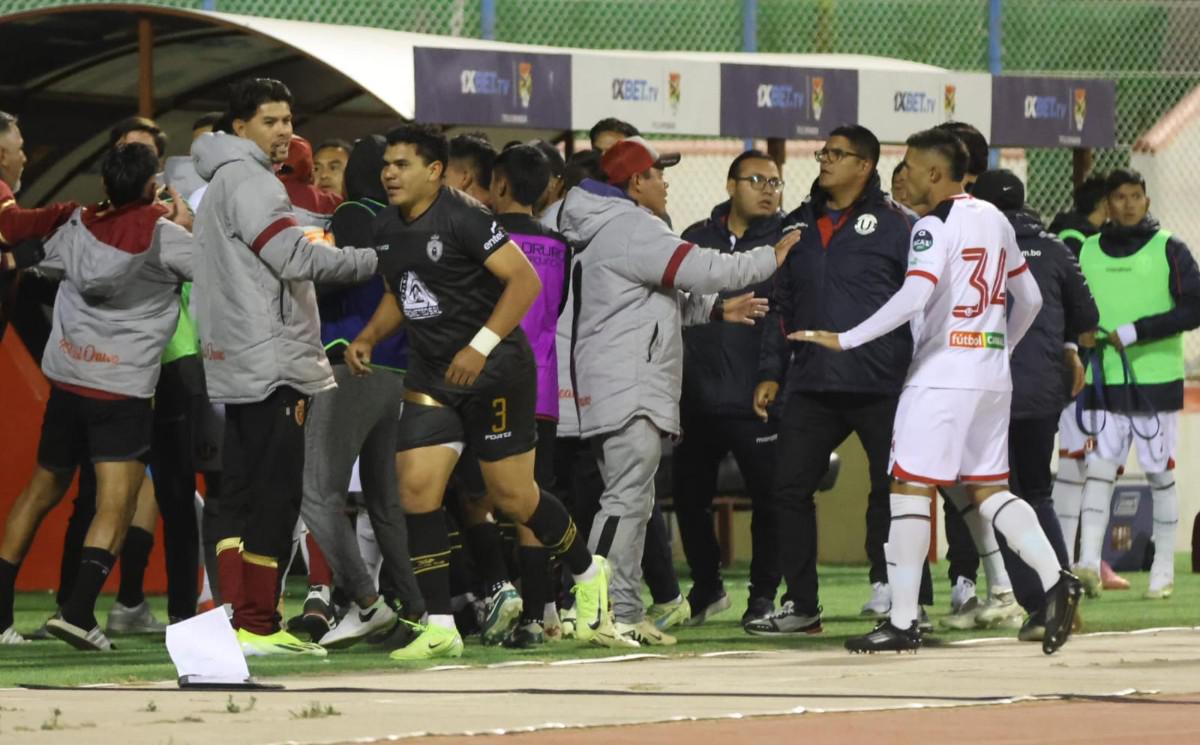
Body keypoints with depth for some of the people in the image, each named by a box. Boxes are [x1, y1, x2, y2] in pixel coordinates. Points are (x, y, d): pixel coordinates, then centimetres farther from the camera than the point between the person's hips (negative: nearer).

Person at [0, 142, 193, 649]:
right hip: (123, 387, -5)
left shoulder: (79, 227, 8)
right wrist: (188, 226, 16)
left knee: (42, 491, 19)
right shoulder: (163, 235, -6)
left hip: (66, 379, 5)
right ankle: (78, 611, -30)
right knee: (116, 503, -11)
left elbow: (46, 260, 27)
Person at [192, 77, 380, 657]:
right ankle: (257, 626, -10)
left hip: (236, 364, 10)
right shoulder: (247, 179, -9)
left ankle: (237, 620, 7)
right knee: (275, 495, -9)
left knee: (241, 495, 8)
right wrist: (375, 258, -10)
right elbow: (296, 257, -18)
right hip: (269, 364, -10)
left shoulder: (221, 185, 23)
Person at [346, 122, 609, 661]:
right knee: (415, 486, -8)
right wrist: (368, 338, 7)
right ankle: (439, 628, -4)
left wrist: (481, 345, -25)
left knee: (511, 494, 2)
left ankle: (588, 575, 30)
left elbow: (525, 280, -19)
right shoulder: (387, 229, 7)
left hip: (496, 373, -7)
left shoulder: (463, 218, -16)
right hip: (430, 378, 7)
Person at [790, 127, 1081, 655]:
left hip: (942, 374, -8)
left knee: (910, 488, -3)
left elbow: (913, 297, -24)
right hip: (992, 375, 8)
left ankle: (902, 621, -4)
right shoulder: (994, 220, 13)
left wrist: (844, 340, -21)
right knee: (989, 489, 13)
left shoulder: (935, 226, -11)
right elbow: (1029, 299, 20)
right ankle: (1054, 581, -5)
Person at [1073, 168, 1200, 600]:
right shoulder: (1086, 253, 10)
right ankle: (1089, 562, -15)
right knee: (1099, 468, -7)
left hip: (1157, 380, -2)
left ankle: (1163, 570, 10)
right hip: (1105, 383, 2)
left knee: (1160, 475, 3)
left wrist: (1134, 333, -15)